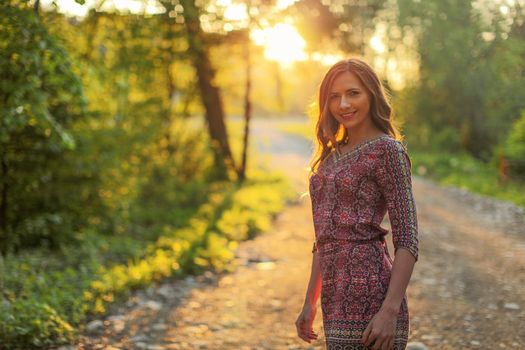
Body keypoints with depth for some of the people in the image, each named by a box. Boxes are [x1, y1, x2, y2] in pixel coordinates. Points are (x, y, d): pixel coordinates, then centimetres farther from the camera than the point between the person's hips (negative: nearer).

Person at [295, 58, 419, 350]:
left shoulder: (386, 150, -7)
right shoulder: (334, 154, 17)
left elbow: (408, 240, -13)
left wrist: (390, 310, -21)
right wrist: (311, 302, 19)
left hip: (368, 293, -8)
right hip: (338, 297, 8)